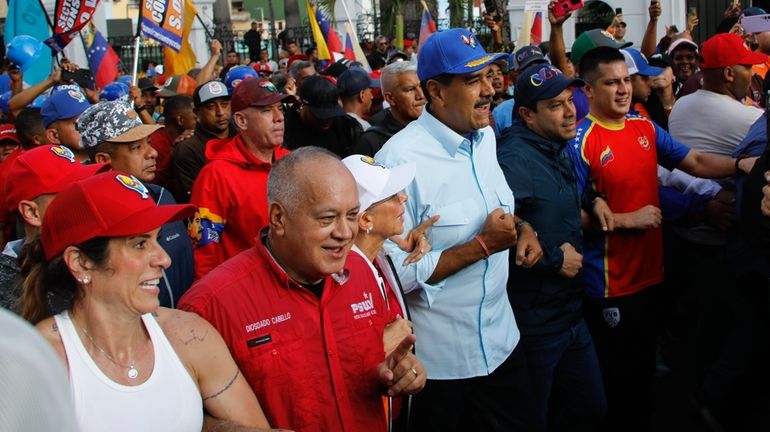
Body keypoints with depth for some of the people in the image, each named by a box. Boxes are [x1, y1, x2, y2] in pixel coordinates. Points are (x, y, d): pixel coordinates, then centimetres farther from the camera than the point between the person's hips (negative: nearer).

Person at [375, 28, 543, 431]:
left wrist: (521, 227, -2)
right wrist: (482, 246, -23)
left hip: (500, 339, 7)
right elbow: (396, 273, -24)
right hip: (440, 361, -7)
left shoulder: (485, 136, 2)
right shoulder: (400, 159, -23)